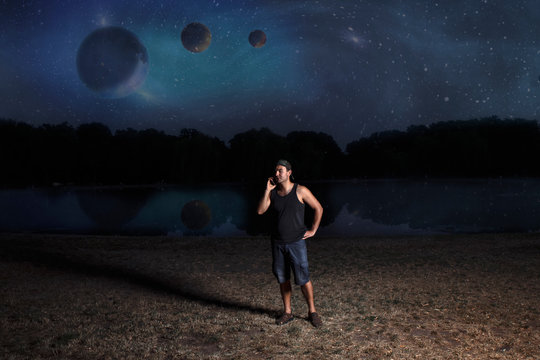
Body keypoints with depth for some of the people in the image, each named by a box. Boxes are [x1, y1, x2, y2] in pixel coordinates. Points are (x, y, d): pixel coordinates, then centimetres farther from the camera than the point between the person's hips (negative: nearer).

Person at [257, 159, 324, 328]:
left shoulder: (300, 191, -8)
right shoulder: (273, 192, 3)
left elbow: (318, 208, 0)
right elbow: (260, 211, -8)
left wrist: (313, 230, -2)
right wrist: (267, 190, -12)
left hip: (296, 242, -4)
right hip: (278, 243, 4)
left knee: (302, 279, -5)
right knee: (282, 279, 10)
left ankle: (312, 312, 14)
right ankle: (287, 312, 24)